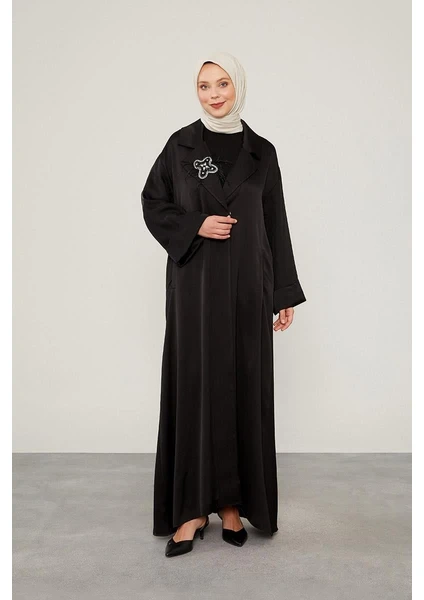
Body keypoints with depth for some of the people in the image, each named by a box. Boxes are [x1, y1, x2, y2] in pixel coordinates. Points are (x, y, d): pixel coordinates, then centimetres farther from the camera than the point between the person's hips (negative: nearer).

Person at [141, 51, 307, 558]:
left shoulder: (262, 152, 7)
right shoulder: (181, 144, 4)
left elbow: (276, 225, 7)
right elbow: (152, 203, 7)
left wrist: (284, 293, 4)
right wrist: (194, 226, -12)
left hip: (246, 286, 1)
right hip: (194, 283, -1)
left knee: (242, 385, 4)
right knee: (194, 385, -1)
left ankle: (233, 501, 17)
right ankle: (193, 505, 10)